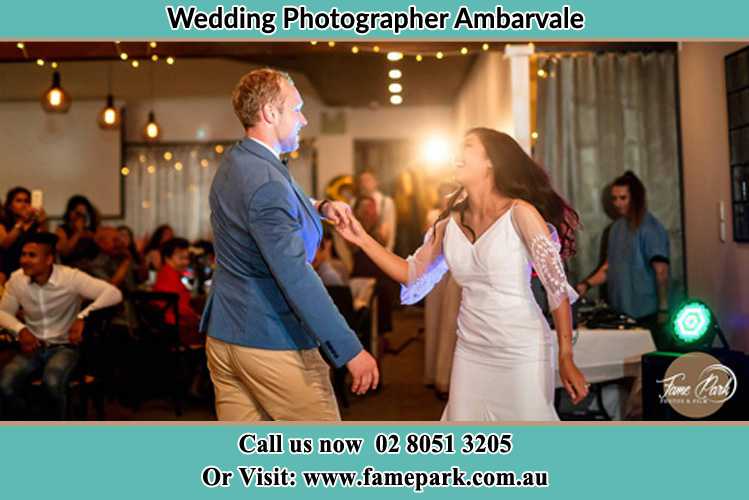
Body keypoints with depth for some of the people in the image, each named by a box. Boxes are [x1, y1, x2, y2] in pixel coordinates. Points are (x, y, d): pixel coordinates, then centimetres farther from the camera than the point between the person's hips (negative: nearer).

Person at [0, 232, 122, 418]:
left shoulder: (70, 277, -17)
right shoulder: (16, 279, -4)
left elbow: (114, 294, -24)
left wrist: (83, 316, -33)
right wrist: (20, 329, -11)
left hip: (63, 346, -3)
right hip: (33, 346, 4)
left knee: (52, 382, -34)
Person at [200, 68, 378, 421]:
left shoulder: (234, 163, 9)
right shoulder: (265, 180, -21)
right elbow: (296, 278, -27)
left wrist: (319, 207, 12)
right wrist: (351, 350, -25)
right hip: (273, 343, -9)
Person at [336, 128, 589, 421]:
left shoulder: (519, 213, -11)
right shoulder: (451, 222, 5)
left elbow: (558, 286, -11)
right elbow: (412, 274, 12)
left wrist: (566, 359, -13)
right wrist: (362, 239, 2)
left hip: (522, 353, -5)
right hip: (470, 353, 5)